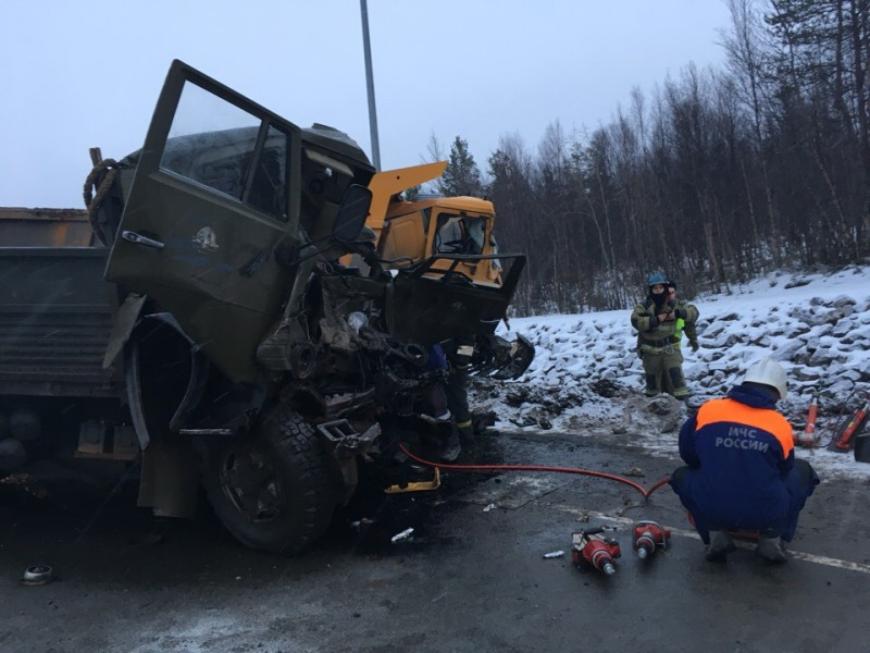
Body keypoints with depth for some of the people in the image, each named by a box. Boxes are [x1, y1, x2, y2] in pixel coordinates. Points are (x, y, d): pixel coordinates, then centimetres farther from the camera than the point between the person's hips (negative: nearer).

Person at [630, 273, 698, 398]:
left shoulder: (674, 303, -4)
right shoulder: (644, 306, -9)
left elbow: (693, 311, -4)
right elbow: (636, 321, -23)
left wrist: (678, 313, -22)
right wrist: (656, 320, -29)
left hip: (670, 346, 0)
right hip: (650, 348, 0)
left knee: (675, 371, -13)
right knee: (651, 373, 14)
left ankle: (681, 393, -7)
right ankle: (651, 392, 33)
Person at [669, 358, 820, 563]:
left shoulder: (708, 410, 0)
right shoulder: (780, 424, 1)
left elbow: (688, 454, 12)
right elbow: (784, 471, 17)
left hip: (713, 510, 0)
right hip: (768, 514, 0)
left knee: (681, 477, 29)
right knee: (803, 470, 26)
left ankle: (716, 535, 13)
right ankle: (773, 538, 17)